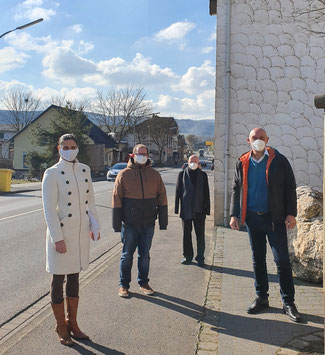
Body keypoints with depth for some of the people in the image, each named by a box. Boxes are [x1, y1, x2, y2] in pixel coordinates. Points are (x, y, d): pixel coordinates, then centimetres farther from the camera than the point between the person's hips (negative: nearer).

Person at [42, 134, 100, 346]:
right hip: (61, 233, -5)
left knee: (74, 277, 16)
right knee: (59, 280, 8)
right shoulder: (52, 174, -12)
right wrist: (57, 238, -17)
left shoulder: (85, 170, 5)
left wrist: (95, 226, 10)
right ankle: (61, 328, 25)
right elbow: (49, 209, -14)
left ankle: (72, 323, 32)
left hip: (81, 232, 5)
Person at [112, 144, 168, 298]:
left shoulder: (155, 175, 7)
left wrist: (163, 221, 5)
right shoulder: (124, 174, 0)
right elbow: (116, 199, -1)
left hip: (148, 224, 2)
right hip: (129, 224, -2)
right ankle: (123, 285, 20)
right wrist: (117, 223, -5)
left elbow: (162, 197, 9)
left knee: (144, 255, 12)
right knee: (127, 255, 6)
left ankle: (143, 283, 26)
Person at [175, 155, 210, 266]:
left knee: (200, 234, 2)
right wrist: (177, 208, 1)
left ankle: (200, 257, 13)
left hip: (199, 210, 0)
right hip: (186, 210, 1)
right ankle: (187, 256, 20)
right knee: (186, 234, 8)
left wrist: (207, 209, 2)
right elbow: (178, 191, 6)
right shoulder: (182, 174, 6)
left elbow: (206, 193, 7)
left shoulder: (203, 175, 7)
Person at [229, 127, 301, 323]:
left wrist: (291, 214, -8)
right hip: (252, 218, 3)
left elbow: (290, 187, 0)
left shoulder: (279, 160, -1)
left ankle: (288, 303, 9)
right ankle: (262, 298, 24)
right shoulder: (243, 163, 7)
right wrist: (234, 214, 6)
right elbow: (236, 190, 13)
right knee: (258, 259, 12)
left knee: (282, 260, -2)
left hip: (275, 218, -3)